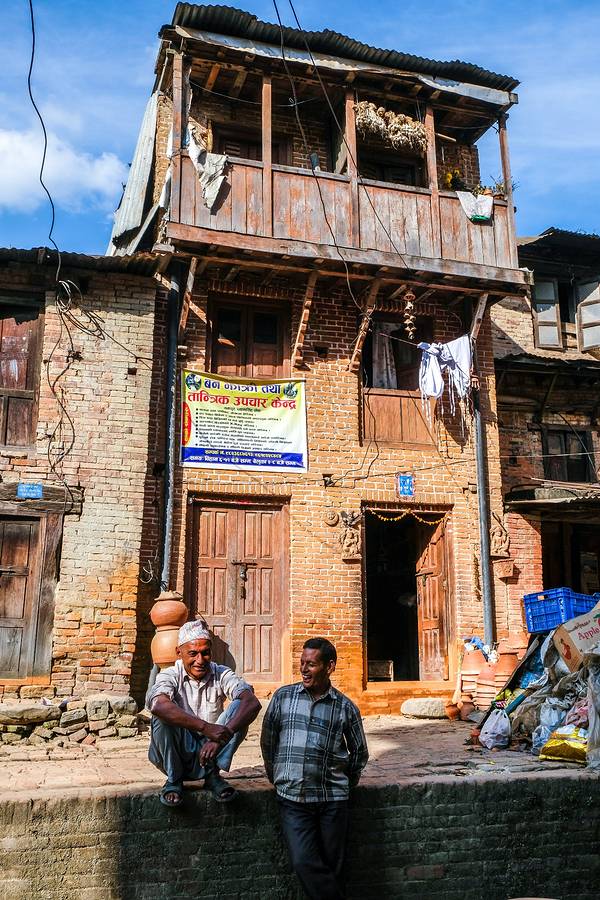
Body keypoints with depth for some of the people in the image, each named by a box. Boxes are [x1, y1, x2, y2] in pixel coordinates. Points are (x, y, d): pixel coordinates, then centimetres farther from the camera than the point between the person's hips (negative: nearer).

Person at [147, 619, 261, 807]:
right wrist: (205, 727, -47)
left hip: (210, 753, 2)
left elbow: (252, 703, -23)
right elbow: (158, 705, -37)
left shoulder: (221, 675, -6)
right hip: (176, 753, -1)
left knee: (239, 707, -19)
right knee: (164, 715, -29)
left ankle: (212, 774, -9)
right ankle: (174, 779, -8)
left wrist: (222, 736, -39)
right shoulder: (170, 676, -12)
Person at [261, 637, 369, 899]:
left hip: (332, 799, 0)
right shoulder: (283, 697, 1)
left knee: (332, 867, 5)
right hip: (292, 798, 0)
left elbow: (359, 752, 14)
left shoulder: (346, 708, 0)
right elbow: (267, 741, 11)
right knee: (304, 863, -11)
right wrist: (276, 777, 15)